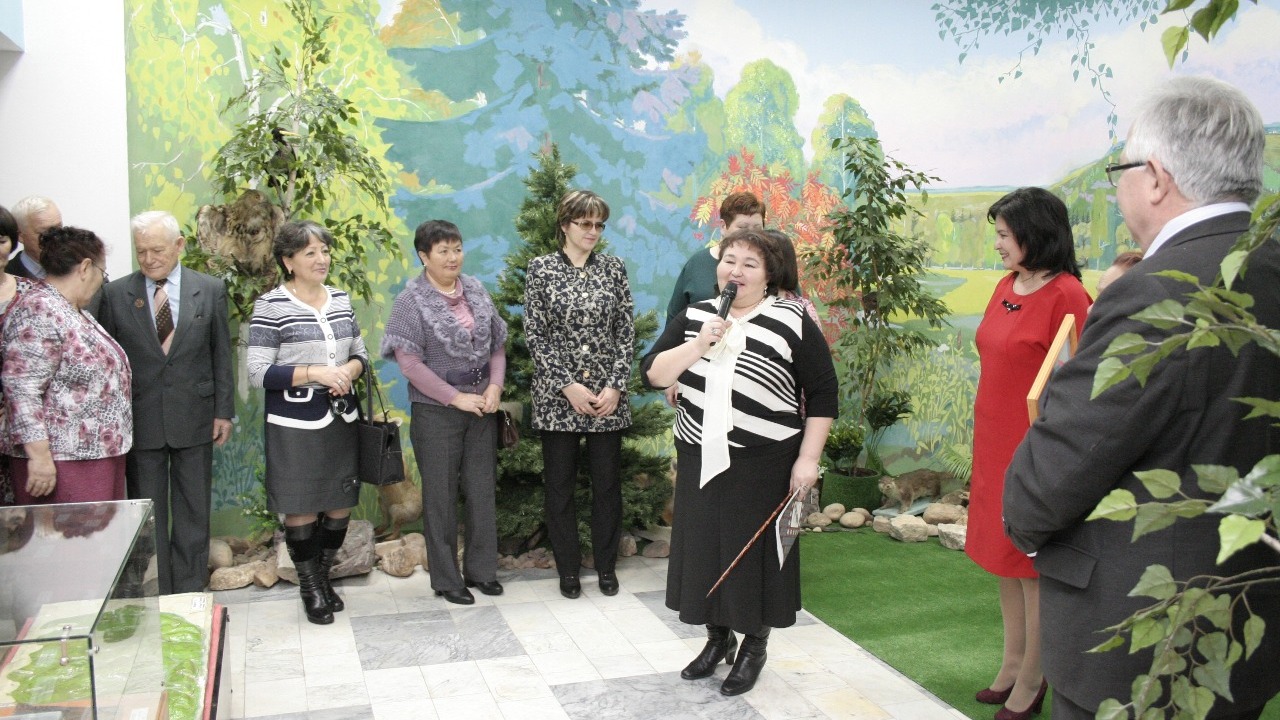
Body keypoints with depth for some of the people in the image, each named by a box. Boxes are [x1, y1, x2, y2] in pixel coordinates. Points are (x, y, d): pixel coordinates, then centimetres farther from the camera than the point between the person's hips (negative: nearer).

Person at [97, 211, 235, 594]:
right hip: (139, 422, 0)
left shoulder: (210, 290, 0)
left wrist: (224, 411, 0)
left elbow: (221, 355, 4)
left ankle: (190, 595, 21)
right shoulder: (116, 294, 0)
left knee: (193, 512, 9)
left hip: (194, 419, 0)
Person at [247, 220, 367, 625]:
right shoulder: (270, 305, -8)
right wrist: (314, 372, -20)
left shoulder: (341, 300, 9)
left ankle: (323, 576, 32)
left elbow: (360, 353, 15)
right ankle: (310, 589, 23)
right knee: (302, 512, 4)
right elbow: (258, 373, -12)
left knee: (340, 507, 11)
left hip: (340, 420, 5)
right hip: (295, 425, -5)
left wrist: (349, 370, -8)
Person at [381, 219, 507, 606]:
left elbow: (497, 345, 10)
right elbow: (409, 361, -13)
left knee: (482, 489, 10)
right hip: (436, 411, -4)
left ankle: (481, 569, 24)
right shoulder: (412, 300, -8)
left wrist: (495, 386, -7)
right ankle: (446, 578, 18)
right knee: (441, 495, 6)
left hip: (482, 409, 4)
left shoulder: (476, 291, 6)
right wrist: (456, 398, -14)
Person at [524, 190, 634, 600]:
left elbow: (627, 332, 3)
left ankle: (606, 566, 22)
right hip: (557, 397, -1)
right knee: (560, 484, 6)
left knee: (607, 482, 8)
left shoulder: (613, 269, 5)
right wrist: (568, 386, -12)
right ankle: (568, 569, 20)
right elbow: (534, 335, -4)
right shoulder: (541, 269, -1)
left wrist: (615, 386, -8)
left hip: (608, 396, 2)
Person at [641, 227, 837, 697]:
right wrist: (698, 346, -16)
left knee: (754, 553, 6)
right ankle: (718, 638, 34)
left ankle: (754, 648, 26)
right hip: (701, 461, 4)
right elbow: (653, 375, -2)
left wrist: (808, 458, -9)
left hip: (763, 465, -4)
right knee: (705, 550, 13)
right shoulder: (693, 317, 5)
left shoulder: (793, 322, -6)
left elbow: (822, 393, -4)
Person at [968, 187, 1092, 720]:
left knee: (1032, 566, 3)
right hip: (994, 443, 8)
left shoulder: (1066, 295, -15)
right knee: (1003, 556, 16)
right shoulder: (1006, 287, 8)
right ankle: (1012, 665, 31)